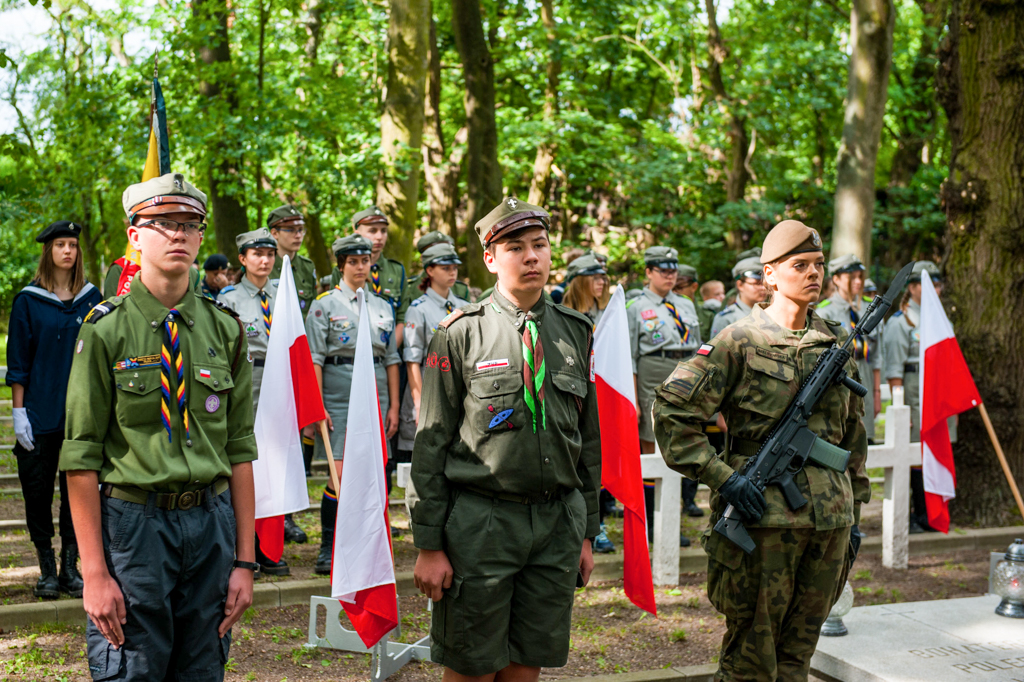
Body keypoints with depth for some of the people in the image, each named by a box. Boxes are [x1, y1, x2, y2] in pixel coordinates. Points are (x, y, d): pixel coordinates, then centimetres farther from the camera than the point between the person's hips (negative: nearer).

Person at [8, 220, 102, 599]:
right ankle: (47, 570, 13)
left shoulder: (91, 298, 6)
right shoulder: (28, 300, 0)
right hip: (41, 412, -2)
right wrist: (19, 413, -6)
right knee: (38, 491, 3)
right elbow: (18, 361, 0)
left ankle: (70, 567, 14)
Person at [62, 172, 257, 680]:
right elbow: (81, 457, -6)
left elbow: (239, 449, 7)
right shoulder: (105, 331, -5)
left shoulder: (225, 329, 7)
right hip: (133, 521, -3)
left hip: (211, 522, 4)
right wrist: (94, 571, -10)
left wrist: (244, 561, 4)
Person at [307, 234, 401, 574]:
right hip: (339, 396, -4)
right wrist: (317, 406, -9)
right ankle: (329, 549, 2)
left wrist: (393, 406, 9)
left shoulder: (383, 307, 15)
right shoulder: (324, 305, 3)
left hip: (376, 396, 4)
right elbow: (314, 360, -2)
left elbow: (392, 360, 15)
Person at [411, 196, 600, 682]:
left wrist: (586, 532, 13)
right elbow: (431, 443, -4)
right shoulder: (461, 334, -4)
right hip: (480, 523, -4)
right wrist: (429, 545, -7)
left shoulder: (576, 332, 9)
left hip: (558, 522, 4)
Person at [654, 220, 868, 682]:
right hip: (764, 513, -5)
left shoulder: (837, 343, 12)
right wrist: (721, 477, -14)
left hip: (829, 517, 5)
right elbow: (671, 409, -8)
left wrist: (854, 513, 18)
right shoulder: (741, 342, -5)